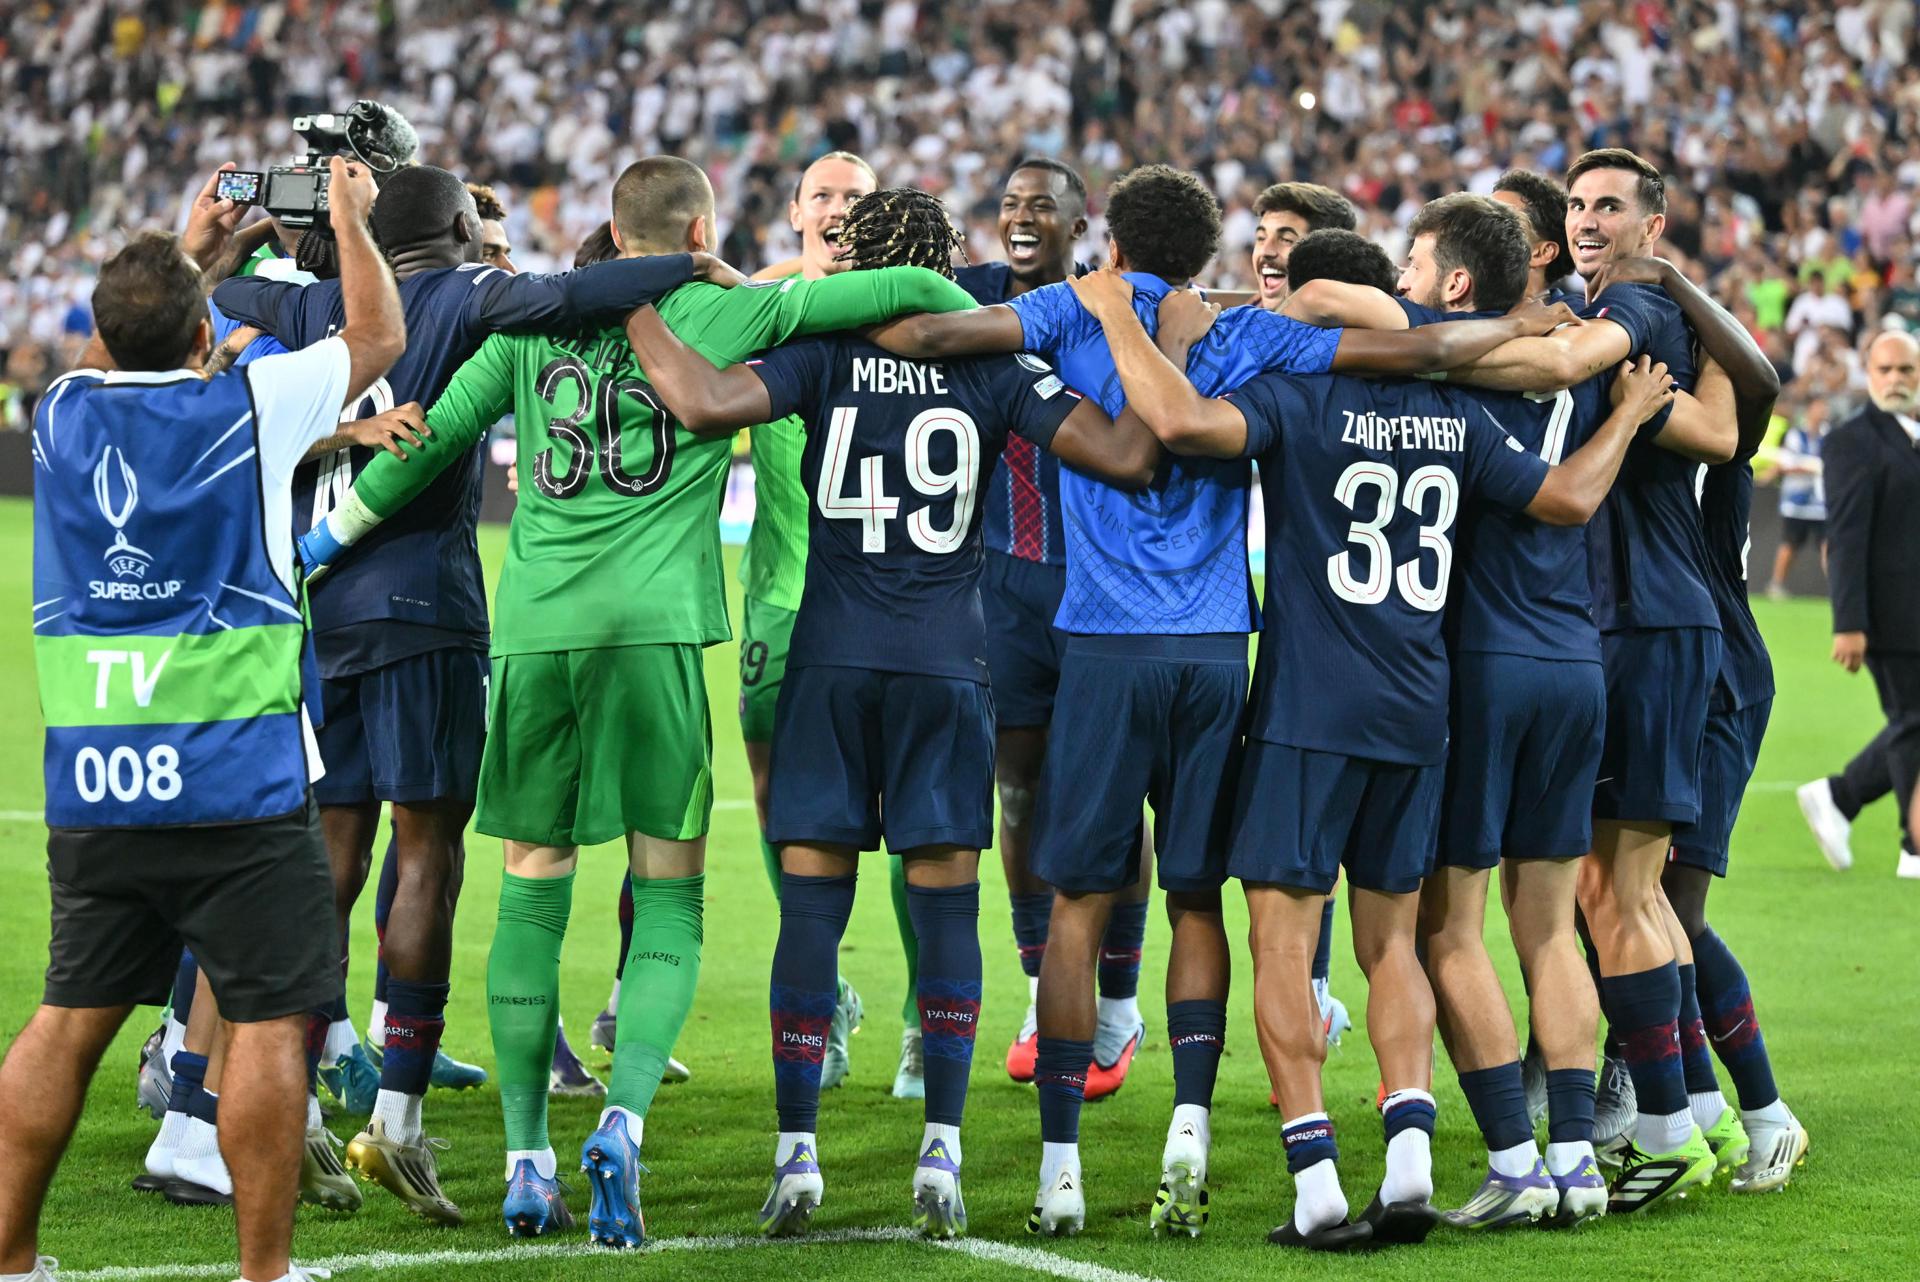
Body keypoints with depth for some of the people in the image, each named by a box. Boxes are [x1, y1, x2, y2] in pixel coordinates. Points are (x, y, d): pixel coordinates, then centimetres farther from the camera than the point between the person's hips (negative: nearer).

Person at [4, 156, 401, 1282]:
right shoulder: (247, 408, -7)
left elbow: (114, 358, 32)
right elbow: (379, 337, 10)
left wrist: (184, 253, 39)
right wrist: (350, 219, 24)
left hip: (91, 786, 5)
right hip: (238, 778, -5)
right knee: (270, 1020, 0)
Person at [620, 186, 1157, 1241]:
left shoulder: (824, 351, -3)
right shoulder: (993, 367, 0)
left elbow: (707, 403, -20)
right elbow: (1131, 458, -6)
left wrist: (633, 310, -7)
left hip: (831, 658, 0)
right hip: (947, 662, 0)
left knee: (811, 906, 3)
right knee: (945, 904, 5)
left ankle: (797, 1156, 2)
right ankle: (941, 1158, 1)